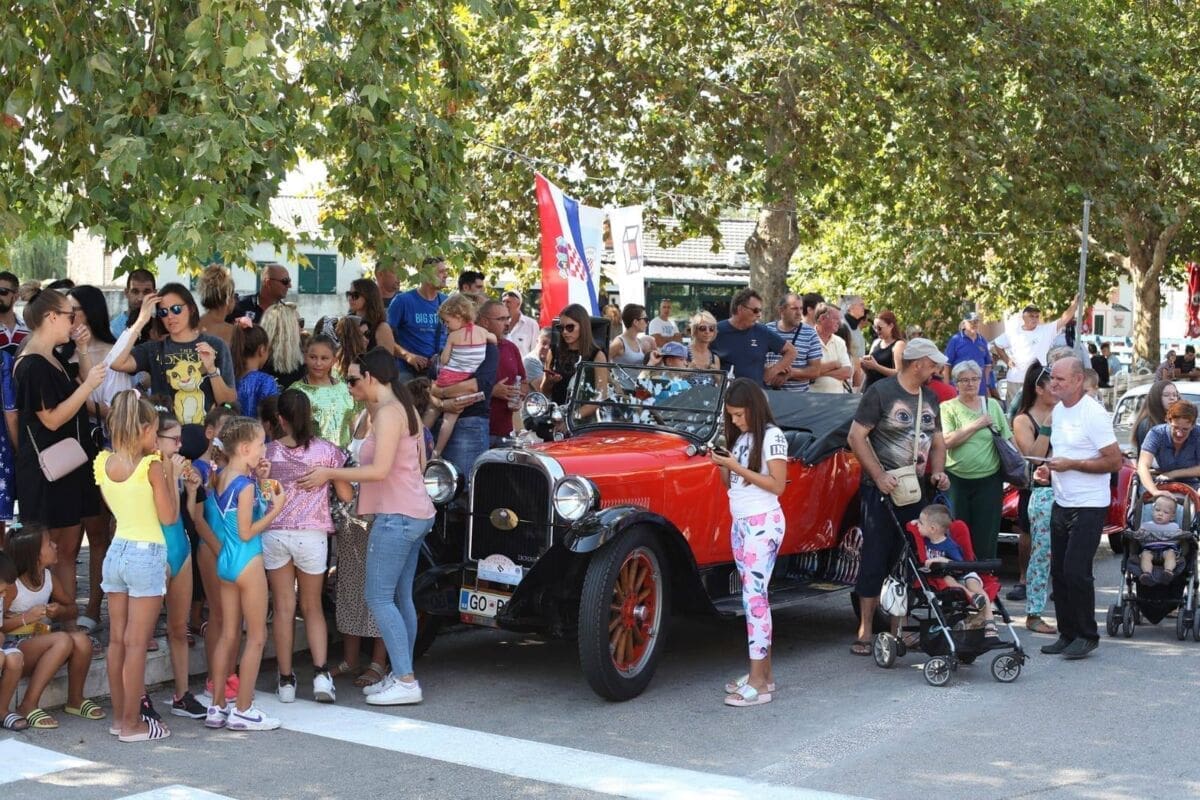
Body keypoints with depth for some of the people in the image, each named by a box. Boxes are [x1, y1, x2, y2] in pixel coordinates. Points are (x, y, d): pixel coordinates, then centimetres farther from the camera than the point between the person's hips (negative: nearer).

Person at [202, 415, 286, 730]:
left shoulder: (222, 478, 7)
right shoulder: (245, 485, -18)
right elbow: (247, 532, -18)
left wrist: (261, 481, 8)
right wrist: (276, 507, -13)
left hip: (225, 560, 9)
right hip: (247, 561, -9)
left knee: (228, 634, 14)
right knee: (256, 636, 2)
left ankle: (217, 707, 18)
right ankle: (243, 710, 5)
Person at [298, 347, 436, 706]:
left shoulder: (388, 412, -15)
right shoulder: (405, 409, 14)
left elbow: (380, 469, -22)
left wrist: (330, 474, -13)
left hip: (396, 516, -10)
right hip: (416, 513, 10)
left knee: (379, 598, -8)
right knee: (400, 598, 13)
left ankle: (405, 682, -10)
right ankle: (400, 676, 17)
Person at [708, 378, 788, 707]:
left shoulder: (771, 436, -9)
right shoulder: (740, 437, 14)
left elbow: (777, 484, -16)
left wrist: (738, 467, -18)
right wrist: (723, 465, -3)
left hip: (763, 523, -8)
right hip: (739, 523, 8)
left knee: (754, 595, -12)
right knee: (753, 594, 9)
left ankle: (758, 683, -12)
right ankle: (764, 671, 14)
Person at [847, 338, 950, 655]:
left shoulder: (930, 397, 14)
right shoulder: (881, 392, -8)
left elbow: (937, 440, 23)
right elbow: (856, 435, -12)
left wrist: (938, 472, 4)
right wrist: (879, 476, -19)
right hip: (881, 489, -6)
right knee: (876, 558, -6)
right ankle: (865, 632, -3)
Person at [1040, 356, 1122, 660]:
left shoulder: (1094, 413, -14)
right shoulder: (1058, 410, 11)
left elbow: (1114, 461, -17)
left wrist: (1070, 464, -20)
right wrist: (1049, 467, 4)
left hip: (1089, 506, -8)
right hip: (1061, 503, 8)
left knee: (1076, 571, -10)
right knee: (1059, 571, 9)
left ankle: (1086, 635, 3)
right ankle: (1067, 634, 19)